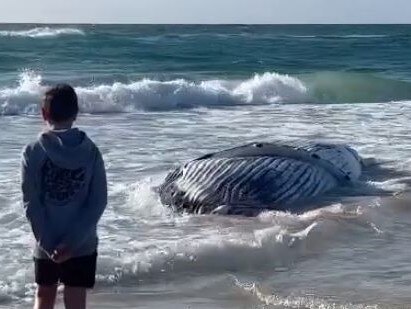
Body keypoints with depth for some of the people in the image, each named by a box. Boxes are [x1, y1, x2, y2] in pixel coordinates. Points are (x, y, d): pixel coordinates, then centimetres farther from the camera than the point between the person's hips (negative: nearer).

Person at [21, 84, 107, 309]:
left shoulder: (33, 152, -8)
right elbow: (98, 202, -9)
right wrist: (73, 241, -10)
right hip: (83, 244, 0)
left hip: (46, 244, 0)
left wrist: (49, 243, -9)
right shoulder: (90, 151, -5)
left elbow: (31, 204, -12)